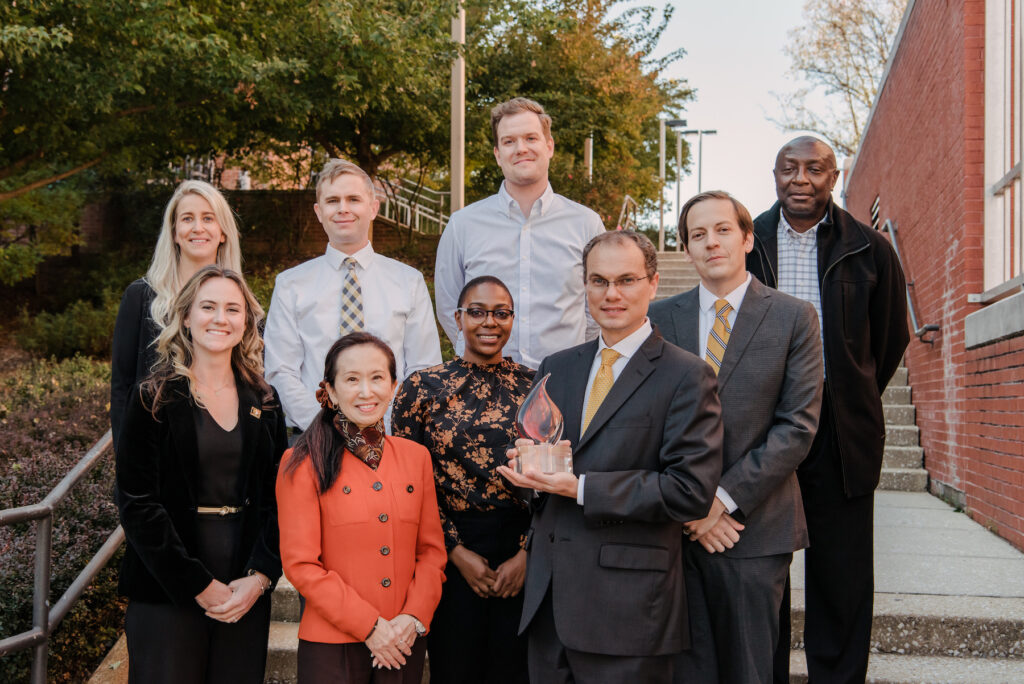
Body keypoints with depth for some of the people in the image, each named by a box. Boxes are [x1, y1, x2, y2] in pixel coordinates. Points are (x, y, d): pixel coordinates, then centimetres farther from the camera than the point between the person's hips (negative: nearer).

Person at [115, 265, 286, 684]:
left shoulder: (264, 402, 9)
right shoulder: (153, 398, -2)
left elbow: (277, 498, 6)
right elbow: (137, 503, -8)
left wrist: (259, 577, -8)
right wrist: (198, 586, -12)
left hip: (247, 592, 3)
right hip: (167, 594, -3)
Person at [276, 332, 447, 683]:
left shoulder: (416, 457, 7)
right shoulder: (304, 465, -5)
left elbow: (432, 550, 8)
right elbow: (300, 563, -8)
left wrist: (413, 618, -8)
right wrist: (370, 626, -13)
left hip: (405, 643, 4)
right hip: (332, 647, -3)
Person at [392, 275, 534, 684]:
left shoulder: (534, 386, 3)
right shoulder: (422, 388, 0)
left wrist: (527, 553, -7)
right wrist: (457, 551, -6)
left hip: (523, 555, 1)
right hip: (451, 552, -1)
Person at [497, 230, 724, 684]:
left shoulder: (686, 376, -6)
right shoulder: (557, 368, 14)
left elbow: (693, 491, -14)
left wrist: (582, 488, -17)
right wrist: (528, 467, -4)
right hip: (548, 596, 5)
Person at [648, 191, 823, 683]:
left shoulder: (794, 318, 1)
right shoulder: (660, 318, 8)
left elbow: (798, 425, -6)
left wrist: (725, 497, -12)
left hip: (754, 524, -1)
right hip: (676, 525, 2)